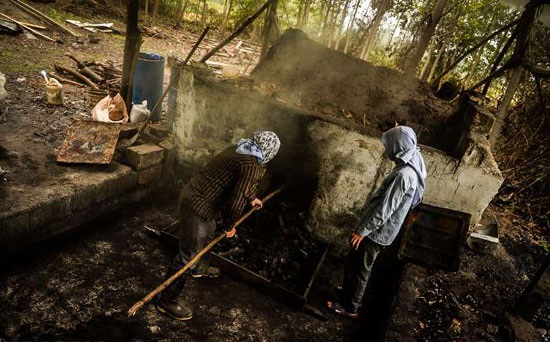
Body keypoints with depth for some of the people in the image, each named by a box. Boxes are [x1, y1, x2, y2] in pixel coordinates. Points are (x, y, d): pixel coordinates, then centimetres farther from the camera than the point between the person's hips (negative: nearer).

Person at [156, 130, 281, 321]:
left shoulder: (239, 151, 10)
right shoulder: (251, 166, -20)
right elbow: (237, 201, -22)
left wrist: (252, 198, 43)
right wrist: (231, 225, -5)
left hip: (192, 194, 10)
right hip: (197, 207, -10)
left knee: (208, 231, 32)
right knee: (187, 255, 1)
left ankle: (198, 268, 56)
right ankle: (168, 301, 15)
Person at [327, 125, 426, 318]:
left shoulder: (403, 174, -27)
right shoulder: (410, 167, 6)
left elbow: (385, 209, -26)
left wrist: (362, 231, -18)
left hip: (378, 232, -9)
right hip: (379, 229, 9)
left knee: (360, 269, 8)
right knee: (353, 262, 24)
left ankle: (349, 307, 25)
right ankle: (349, 291, 44)